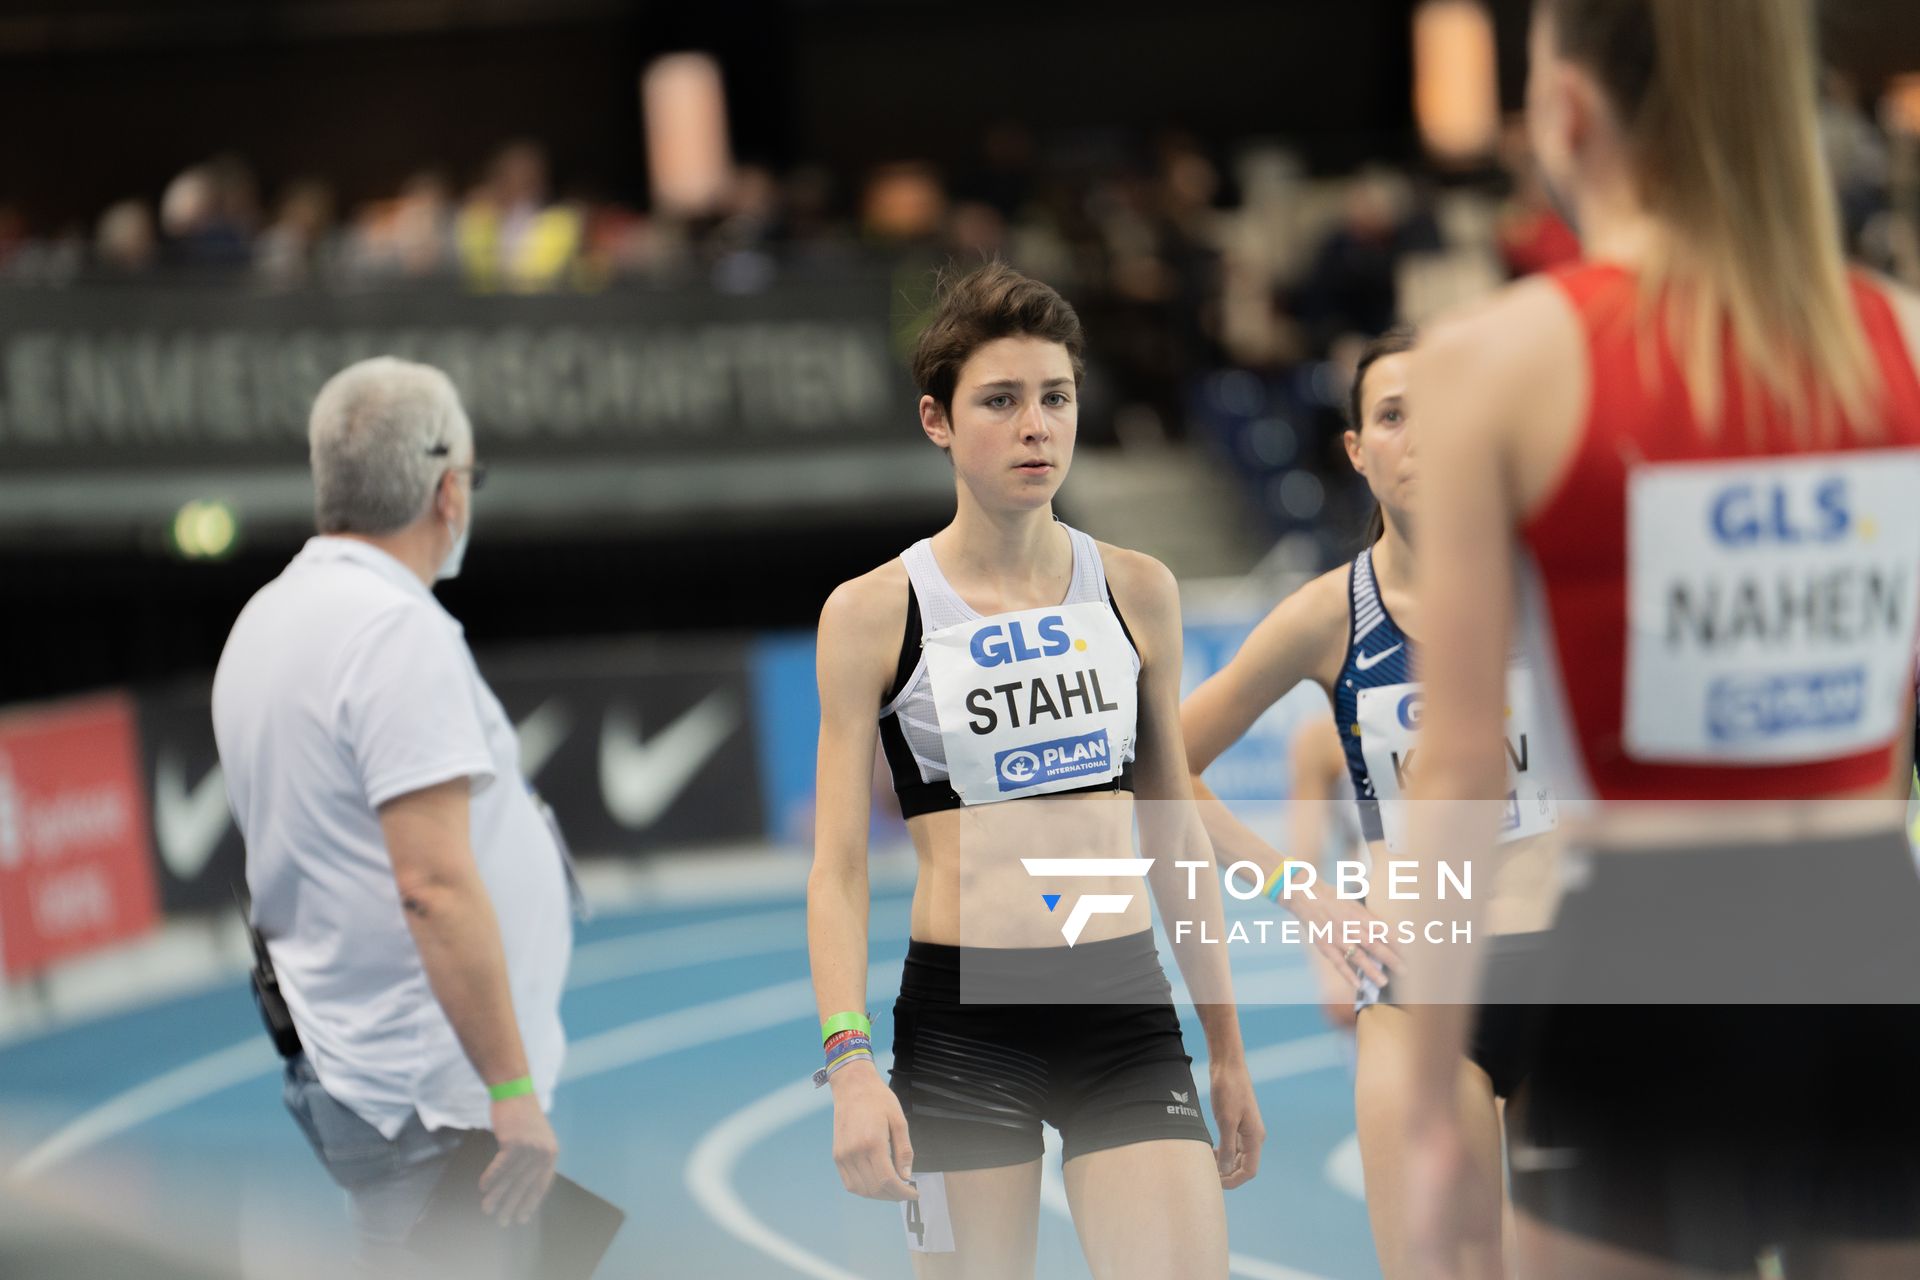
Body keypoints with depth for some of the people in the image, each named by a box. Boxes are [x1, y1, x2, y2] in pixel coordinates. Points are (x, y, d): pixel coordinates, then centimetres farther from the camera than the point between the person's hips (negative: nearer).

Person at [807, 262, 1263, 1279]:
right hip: (963, 1015, -2)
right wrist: (850, 1063, -14)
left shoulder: (1135, 591, 8)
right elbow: (837, 870, -2)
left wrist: (1226, 1045, 16)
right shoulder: (873, 613, -1)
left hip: (1126, 1011, 2)